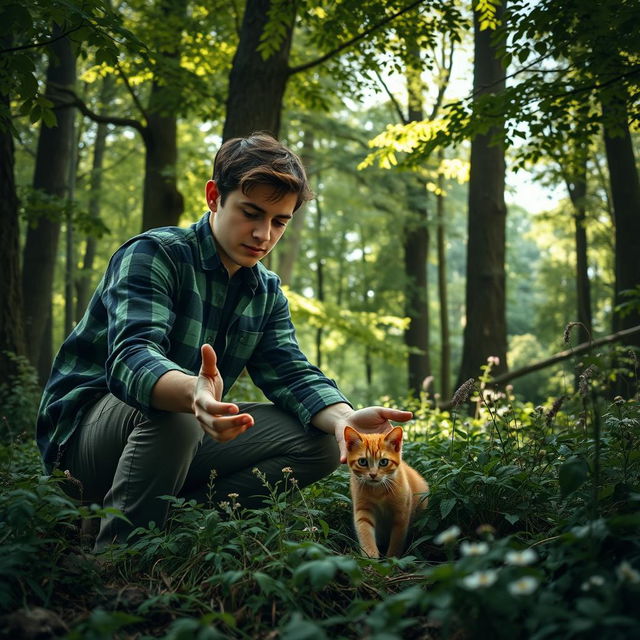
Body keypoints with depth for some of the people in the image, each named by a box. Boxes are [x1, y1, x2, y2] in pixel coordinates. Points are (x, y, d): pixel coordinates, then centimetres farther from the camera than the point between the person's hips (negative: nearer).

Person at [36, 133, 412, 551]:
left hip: (189, 436, 6)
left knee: (320, 443, -10)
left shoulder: (267, 293, 6)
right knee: (174, 418, -39)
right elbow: (131, 357, -33)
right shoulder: (155, 254, -16)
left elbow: (292, 374, -5)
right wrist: (192, 393, -57)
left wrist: (345, 418, -28)